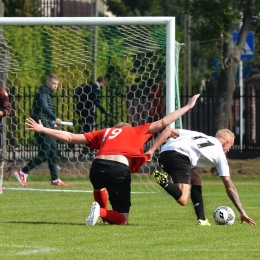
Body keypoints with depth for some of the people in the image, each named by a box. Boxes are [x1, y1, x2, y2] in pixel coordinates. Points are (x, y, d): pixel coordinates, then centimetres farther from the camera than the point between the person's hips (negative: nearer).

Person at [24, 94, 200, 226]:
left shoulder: (104, 133, 29)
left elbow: (69, 138, 25)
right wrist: (188, 106, 36)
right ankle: (102, 212, -19)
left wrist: (42, 129, 33)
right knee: (122, 219, 9)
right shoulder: (137, 132, 25)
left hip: (98, 166, 4)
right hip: (120, 169, -4)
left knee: (99, 186, 44)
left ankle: (101, 210, 24)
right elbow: (162, 123, 25)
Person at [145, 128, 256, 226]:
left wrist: (151, 150, 18)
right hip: (180, 156, -7)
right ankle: (163, 181, -38)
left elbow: (168, 131, 23)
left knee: (196, 180, 25)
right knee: (182, 200, -14)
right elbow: (230, 188, 24)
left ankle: (202, 220, 17)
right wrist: (242, 212, 29)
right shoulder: (220, 154, 24)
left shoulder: (197, 134, 37)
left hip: (164, 152, 7)